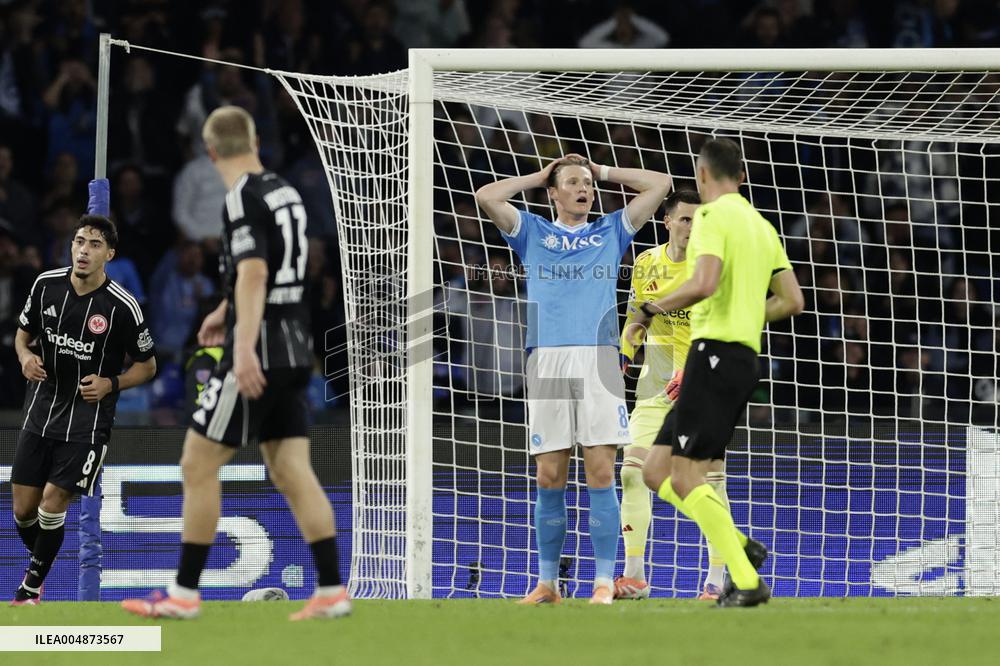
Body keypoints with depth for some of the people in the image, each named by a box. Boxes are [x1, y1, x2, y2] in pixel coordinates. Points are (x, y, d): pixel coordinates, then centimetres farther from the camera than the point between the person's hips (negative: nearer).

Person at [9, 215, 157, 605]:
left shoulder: (121, 306, -12)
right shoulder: (46, 284, -2)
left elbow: (147, 365, 0)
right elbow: (23, 332, 15)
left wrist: (110, 384, -17)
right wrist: (26, 357, -7)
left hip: (87, 420, -4)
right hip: (41, 410, 4)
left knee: (52, 503, -12)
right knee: (23, 508, 2)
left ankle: (31, 587, 8)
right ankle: (40, 561, 32)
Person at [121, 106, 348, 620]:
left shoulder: (245, 198, -13)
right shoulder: (284, 192, 14)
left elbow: (254, 274, -25)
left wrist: (244, 349, -33)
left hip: (259, 352, -8)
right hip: (294, 351, 8)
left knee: (198, 465, -1)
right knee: (291, 473, 6)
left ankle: (184, 593, 1)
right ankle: (331, 590, -1)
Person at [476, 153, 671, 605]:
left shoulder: (611, 232, 20)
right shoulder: (532, 233, 19)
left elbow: (659, 185, 19)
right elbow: (486, 196, 8)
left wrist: (605, 172, 23)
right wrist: (538, 176, 17)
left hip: (598, 362, 0)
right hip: (547, 361, 0)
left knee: (601, 473, -7)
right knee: (549, 479, 0)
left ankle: (604, 583, -6)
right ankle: (547, 583, 7)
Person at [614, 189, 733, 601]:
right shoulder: (645, 264, 4)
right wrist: (621, 357, 10)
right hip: (657, 381, 4)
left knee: (712, 479, -6)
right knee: (633, 470, -5)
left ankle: (716, 581, 0)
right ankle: (634, 577, 3)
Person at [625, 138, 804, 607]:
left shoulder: (713, 215, -7)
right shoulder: (761, 226, 19)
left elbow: (703, 284, -22)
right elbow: (792, 301, 18)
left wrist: (648, 312, -9)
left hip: (716, 352, -9)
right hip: (745, 355, 9)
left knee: (687, 480, -11)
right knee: (656, 473, 11)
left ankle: (747, 582, -17)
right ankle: (741, 548, 2)